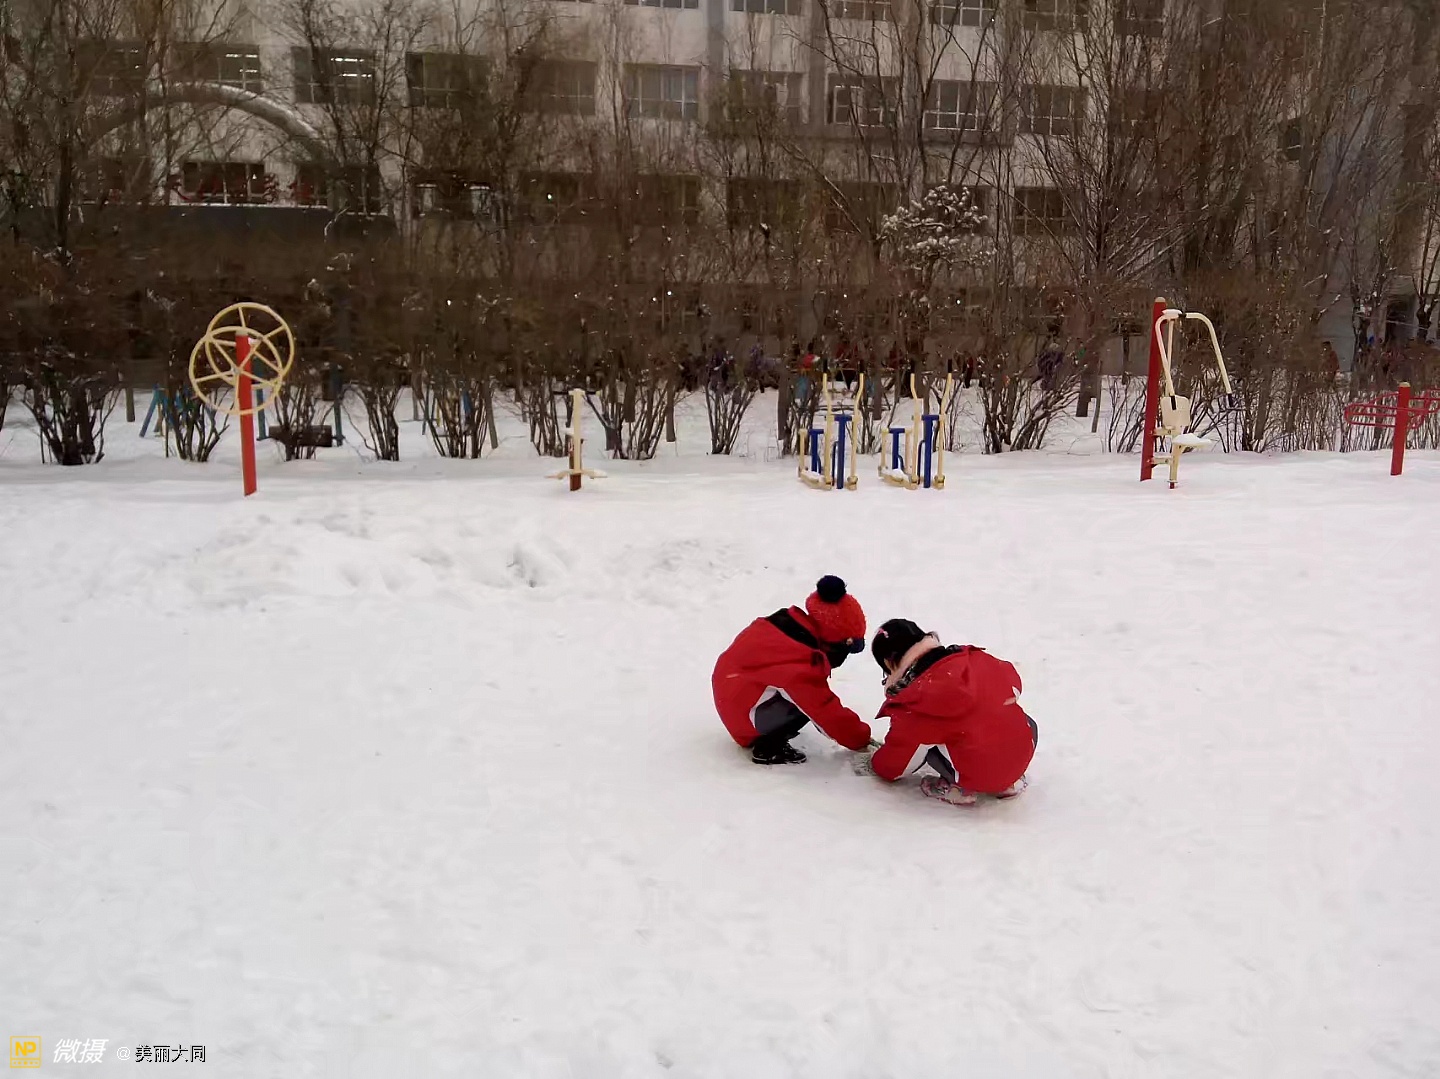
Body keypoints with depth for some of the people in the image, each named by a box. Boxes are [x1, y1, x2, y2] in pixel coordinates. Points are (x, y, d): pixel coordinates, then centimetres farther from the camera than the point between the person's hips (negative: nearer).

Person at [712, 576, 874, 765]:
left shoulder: (791, 624, -2)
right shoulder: (800, 668, -29)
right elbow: (826, 711, -23)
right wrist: (862, 739, -9)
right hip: (743, 712, -10)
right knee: (808, 700, -22)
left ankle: (764, 732, 10)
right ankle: (767, 749, -10)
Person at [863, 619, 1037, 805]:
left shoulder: (915, 699, -7)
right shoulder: (974, 658, 3)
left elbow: (895, 760, 5)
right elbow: (1013, 683, 19)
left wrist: (873, 765, 27)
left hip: (979, 774, -5)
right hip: (1023, 754, 5)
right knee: (1027, 723, 37)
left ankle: (961, 788, 6)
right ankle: (1009, 782, 20)